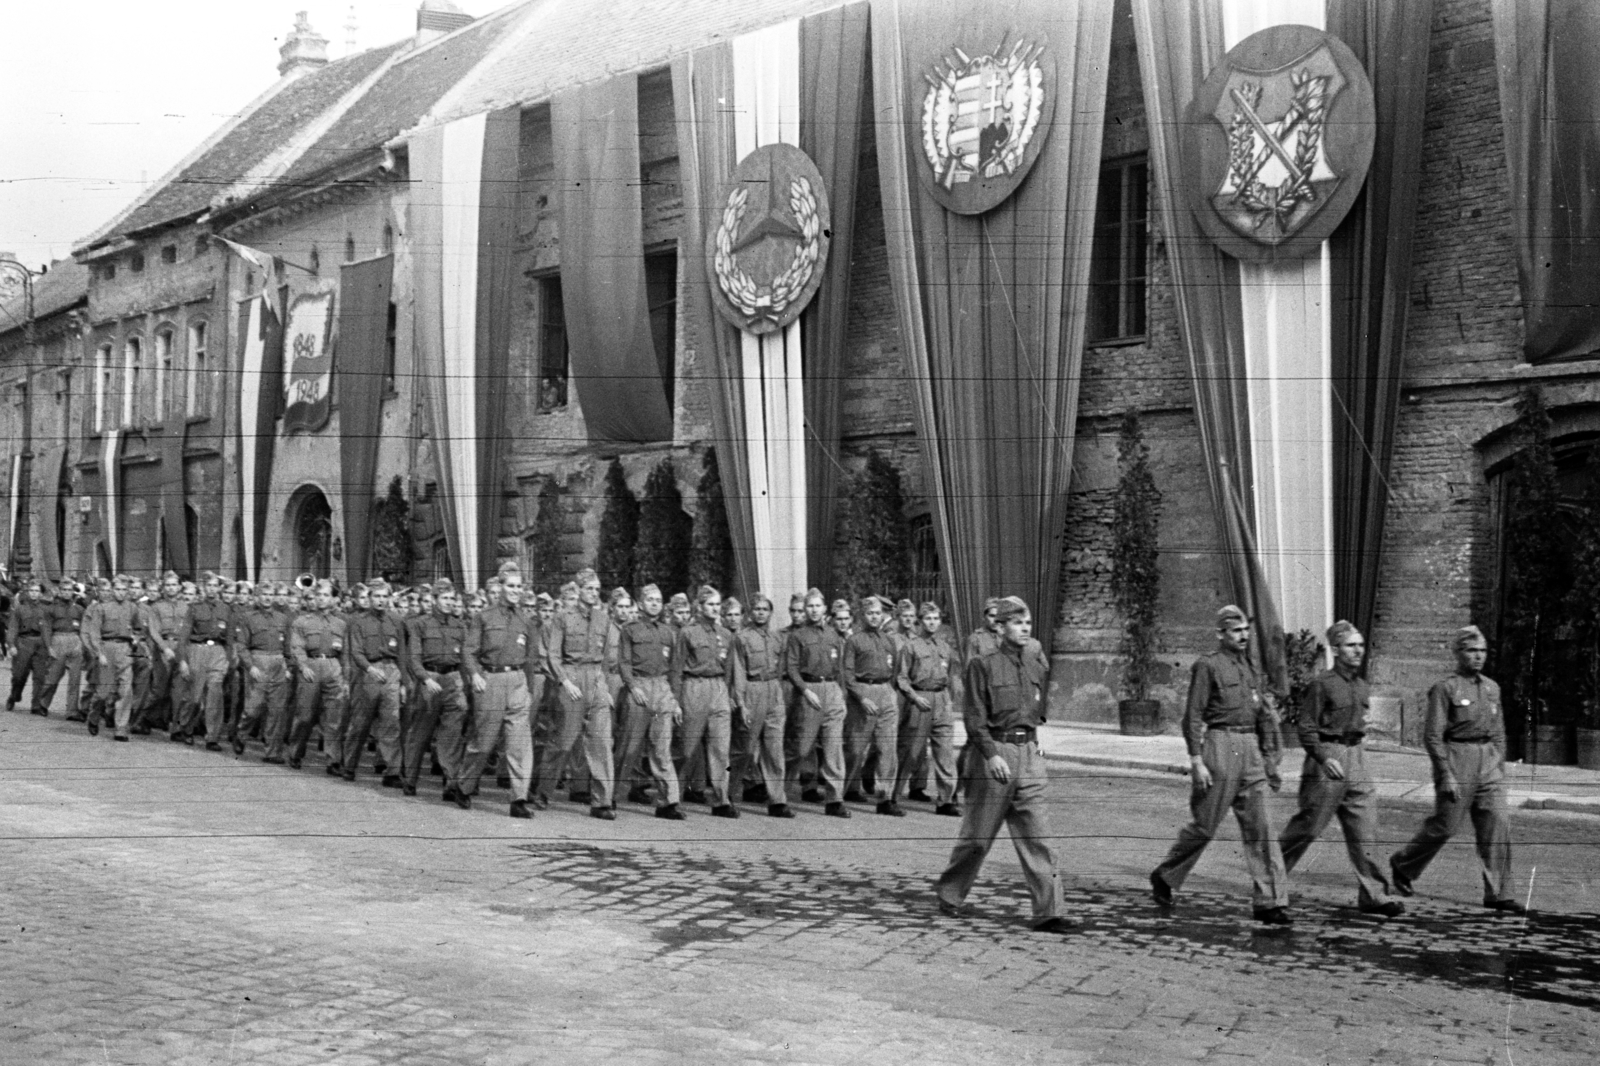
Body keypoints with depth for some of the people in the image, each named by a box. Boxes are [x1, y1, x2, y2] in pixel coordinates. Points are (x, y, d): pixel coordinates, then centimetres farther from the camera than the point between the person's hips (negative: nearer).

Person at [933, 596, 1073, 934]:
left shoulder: (1037, 664, 10)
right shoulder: (983, 665, -5)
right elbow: (975, 717, -10)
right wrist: (992, 754, -18)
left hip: (1030, 752, 4)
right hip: (995, 752, -4)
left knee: (1037, 836, -1)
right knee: (978, 833, 6)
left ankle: (1048, 911, -2)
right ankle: (950, 893, 25)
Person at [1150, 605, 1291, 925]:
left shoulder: (1252, 670, 16)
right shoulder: (1207, 666, -5)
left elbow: (1264, 718, 20)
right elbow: (1193, 716, -9)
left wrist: (1270, 761, 16)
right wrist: (1197, 761, -15)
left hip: (1251, 751, 6)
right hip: (1221, 745, -6)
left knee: (1260, 828, 0)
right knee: (1205, 825, 1)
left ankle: (1269, 902, 1)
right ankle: (1164, 876, 21)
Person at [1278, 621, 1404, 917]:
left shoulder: (1362, 686, 13)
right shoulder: (1322, 684, -10)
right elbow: (1306, 728, -12)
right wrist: (1325, 758, -22)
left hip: (1357, 758, 7)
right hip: (1327, 756, -7)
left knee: (1365, 831, 1)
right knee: (1307, 827, 0)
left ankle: (1374, 895, 3)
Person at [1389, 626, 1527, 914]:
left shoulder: (1492, 688, 11)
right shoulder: (1444, 689, -8)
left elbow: (1498, 732, 19)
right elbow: (1432, 736, -11)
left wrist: (1501, 769, 15)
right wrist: (1446, 775, -16)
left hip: (1488, 763, 6)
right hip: (1456, 761, -5)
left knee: (1497, 823, -3)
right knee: (1445, 826, 1)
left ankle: (1498, 894, 1)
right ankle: (1402, 865, 24)